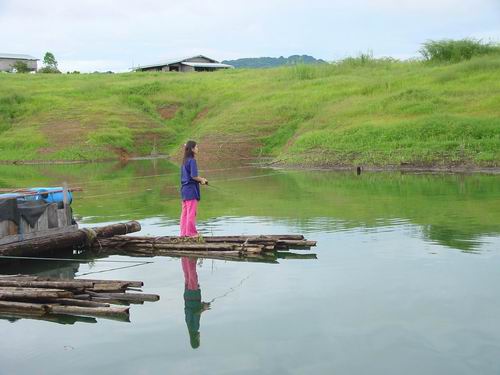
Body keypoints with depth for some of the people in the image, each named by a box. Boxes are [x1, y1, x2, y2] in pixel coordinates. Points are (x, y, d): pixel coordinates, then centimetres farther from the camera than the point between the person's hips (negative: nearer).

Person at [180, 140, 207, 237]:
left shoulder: (184, 161, 12)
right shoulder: (192, 160, -14)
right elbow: (194, 176, -20)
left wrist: (200, 179, 14)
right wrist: (201, 180, -2)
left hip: (184, 189, 9)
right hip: (191, 189, -9)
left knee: (185, 212, 11)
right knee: (191, 212, -2)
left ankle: (183, 232, 15)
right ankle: (191, 232, 2)